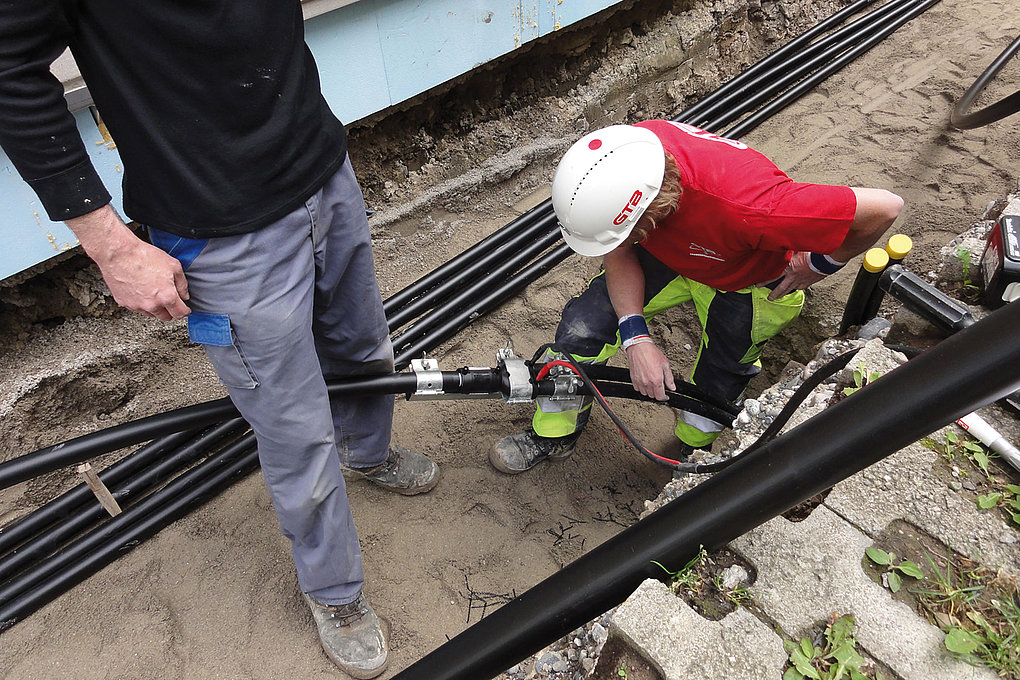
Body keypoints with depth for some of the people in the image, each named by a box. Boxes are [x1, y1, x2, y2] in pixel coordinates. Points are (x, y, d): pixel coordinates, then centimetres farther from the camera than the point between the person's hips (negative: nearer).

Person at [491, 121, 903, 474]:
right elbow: (620, 255, -15)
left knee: (714, 392, 4)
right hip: (670, 256, 4)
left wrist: (817, 267, -18)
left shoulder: (748, 208, -47)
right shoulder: (622, 159, -32)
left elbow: (884, 207, -35)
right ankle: (554, 434, 17)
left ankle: (691, 454, 41)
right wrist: (636, 338, -24)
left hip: (749, 285, -3)